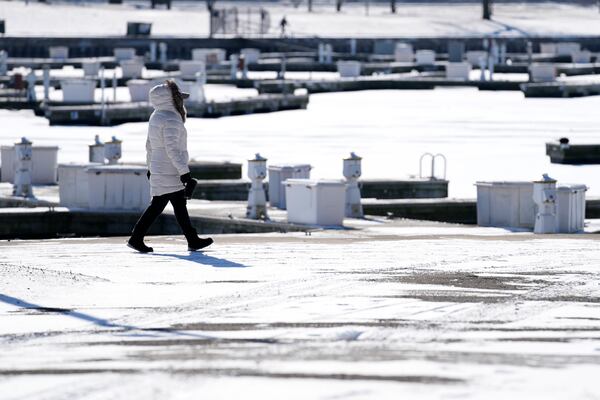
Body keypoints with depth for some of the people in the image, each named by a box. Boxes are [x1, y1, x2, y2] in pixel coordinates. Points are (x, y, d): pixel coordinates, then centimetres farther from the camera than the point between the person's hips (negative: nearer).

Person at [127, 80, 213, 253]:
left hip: (158, 169, 10)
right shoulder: (171, 120, -19)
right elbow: (172, 149, -25)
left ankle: (193, 240, 11)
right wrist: (184, 172, -24)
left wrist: (151, 166, 28)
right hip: (168, 174, -10)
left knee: (180, 205, 10)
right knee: (157, 206, -4)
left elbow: (149, 145, 20)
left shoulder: (156, 117, 11)